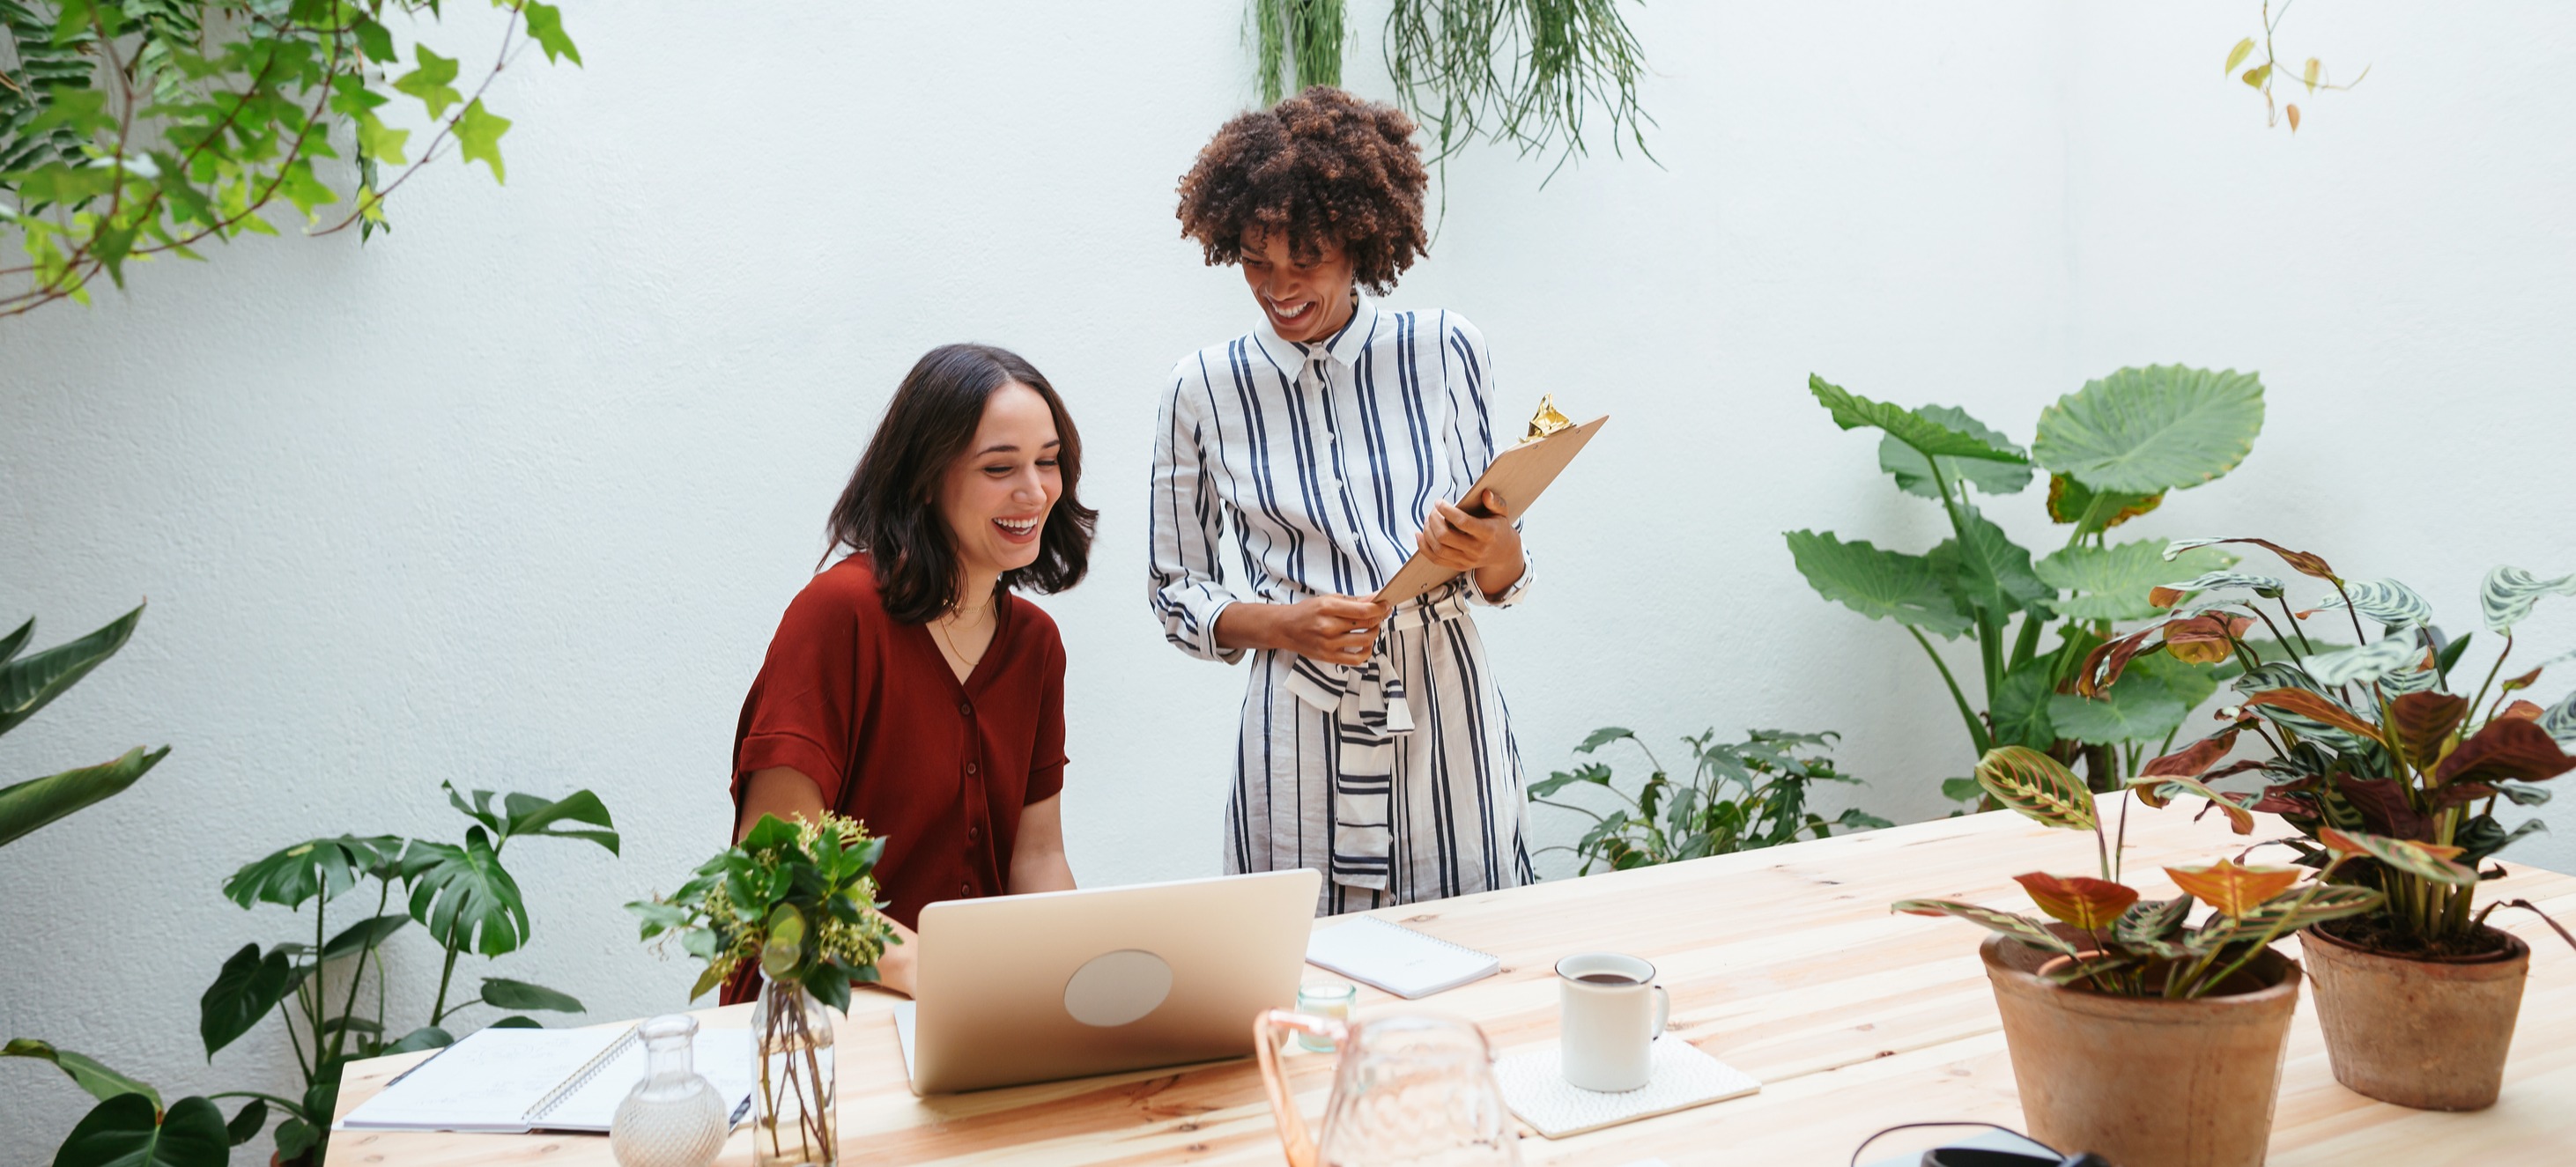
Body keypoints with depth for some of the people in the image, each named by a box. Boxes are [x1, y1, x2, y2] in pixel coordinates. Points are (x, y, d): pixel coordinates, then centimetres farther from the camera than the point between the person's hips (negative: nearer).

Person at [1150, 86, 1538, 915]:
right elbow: (1177, 595, 7)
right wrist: (1286, 625, -10)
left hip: (1447, 722, 1)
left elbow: (1504, 580, 7)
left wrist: (1493, 549, -15)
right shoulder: (1205, 389, 2)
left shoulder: (1446, 352, 3)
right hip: (1300, 744, -1)